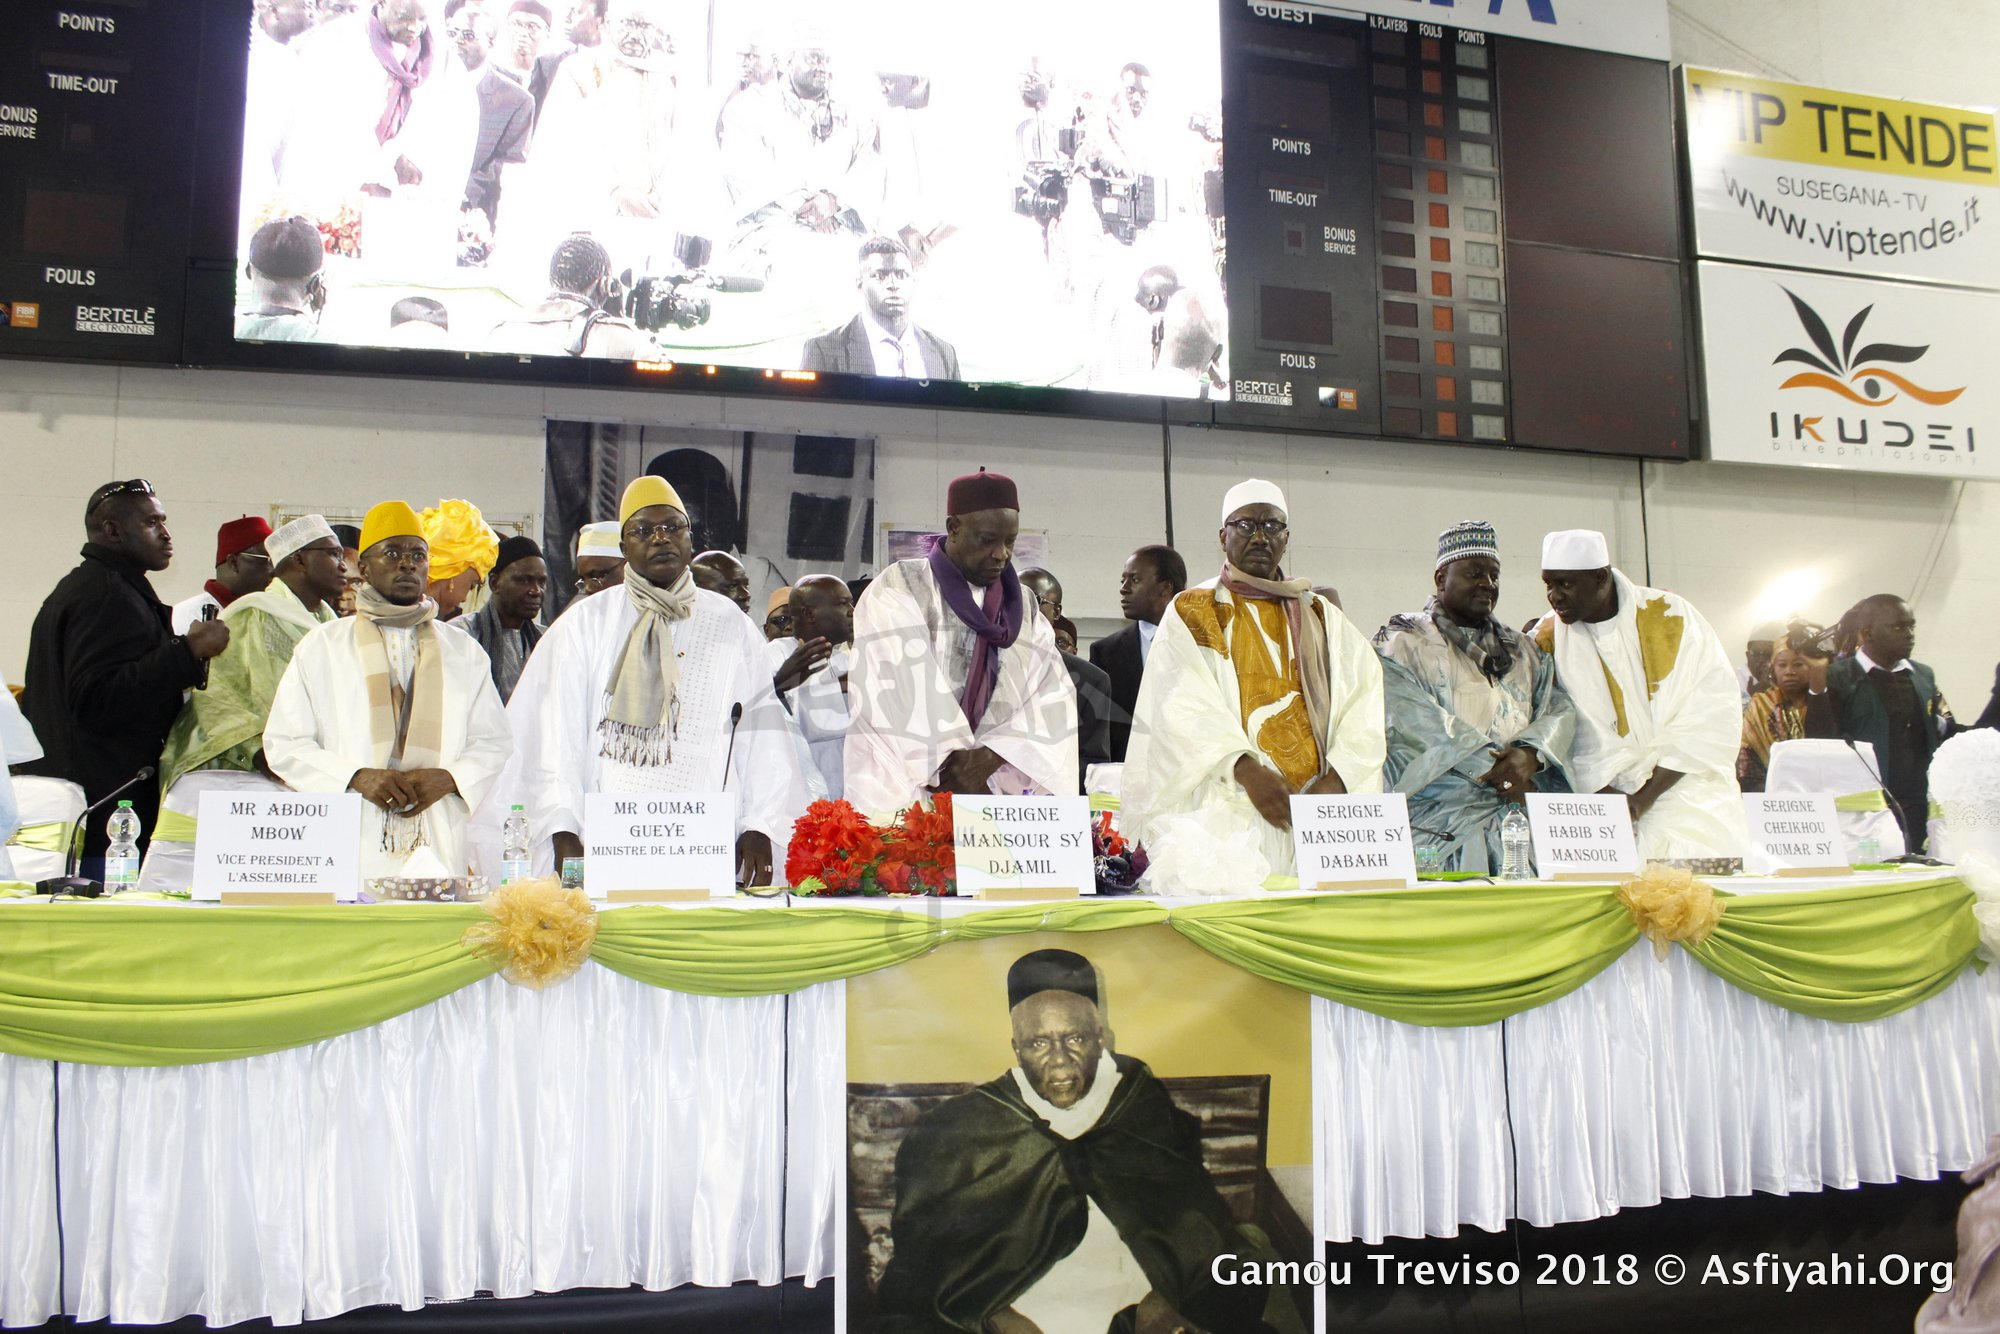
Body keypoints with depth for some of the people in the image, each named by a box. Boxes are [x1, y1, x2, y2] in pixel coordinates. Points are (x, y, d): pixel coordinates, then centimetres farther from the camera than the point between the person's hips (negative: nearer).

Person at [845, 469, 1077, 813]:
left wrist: (989, 757, -15)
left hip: (999, 793, 4)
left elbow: (1052, 698, 0)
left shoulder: (1024, 609, 13)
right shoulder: (900, 590, -1)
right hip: (904, 793, -4)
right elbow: (908, 694, -12)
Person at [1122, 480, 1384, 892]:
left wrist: (1337, 778, -11)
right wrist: (1247, 770, -22)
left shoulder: (1320, 617, 20)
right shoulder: (1191, 614, 9)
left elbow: (1364, 694, 6)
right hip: (1228, 808, -3)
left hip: (1319, 811, 3)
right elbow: (1188, 707, -7)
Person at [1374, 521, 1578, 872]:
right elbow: (1418, 721, -9)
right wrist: (1493, 767, -16)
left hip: (1524, 815, 5)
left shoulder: (1521, 649, 23)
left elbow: (1559, 708, 10)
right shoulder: (1402, 643, 5)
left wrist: (1531, 753, -12)